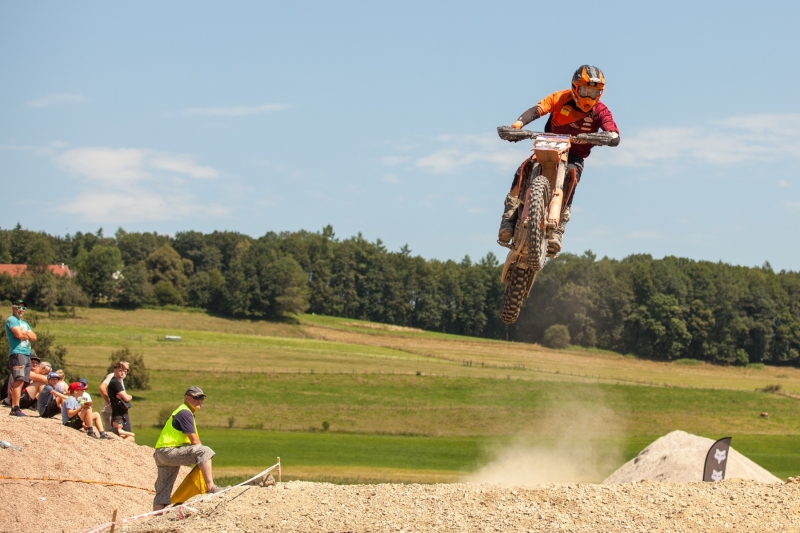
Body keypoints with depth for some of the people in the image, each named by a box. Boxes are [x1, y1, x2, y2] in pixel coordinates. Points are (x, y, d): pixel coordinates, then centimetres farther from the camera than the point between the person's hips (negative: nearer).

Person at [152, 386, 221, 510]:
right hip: (168, 452, -11)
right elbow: (194, 441, -14)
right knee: (204, 451, -22)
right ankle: (210, 487, -29)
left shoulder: (186, 412, 22)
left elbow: (192, 439, 21)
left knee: (163, 491, 9)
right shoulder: (184, 413, -10)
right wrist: (204, 456, -2)